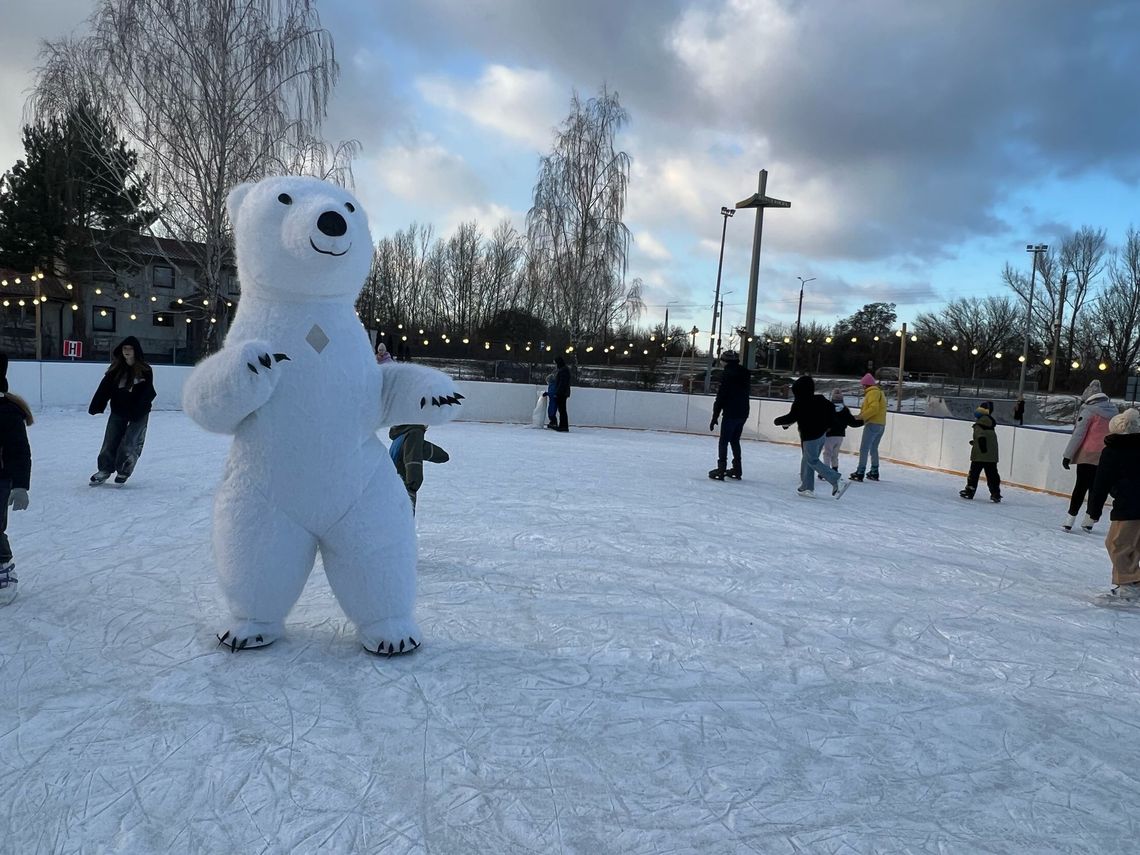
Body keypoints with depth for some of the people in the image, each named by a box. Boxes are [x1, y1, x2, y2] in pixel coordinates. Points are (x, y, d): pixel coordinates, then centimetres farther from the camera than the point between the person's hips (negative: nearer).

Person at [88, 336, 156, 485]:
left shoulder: (144, 370, -9)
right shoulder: (116, 368, -1)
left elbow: (147, 393, -12)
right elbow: (105, 387, -4)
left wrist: (138, 410, -21)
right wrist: (96, 406, -12)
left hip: (138, 413, -3)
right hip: (118, 411, 3)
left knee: (130, 444, -2)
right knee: (110, 441, 6)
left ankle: (124, 471, 17)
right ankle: (105, 469, 20)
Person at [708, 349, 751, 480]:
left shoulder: (727, 374, -12)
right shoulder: (745, 374, 10)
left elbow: (720, 397, -14)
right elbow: (746, 392, 15)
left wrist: (715, 417, -11)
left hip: (731, 414, -7)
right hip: (743, 413, 8)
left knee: (724, 442, -2)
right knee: (735, 440, 17)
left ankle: (721, 470, -5)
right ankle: (737, 469, 20)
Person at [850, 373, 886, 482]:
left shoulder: (872, 392, -9)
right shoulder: (879, 392, 22)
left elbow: (874, 408, -22)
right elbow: (876, 408, 16)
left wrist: (861, 417, -21)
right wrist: (863, 416, 6)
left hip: (873, 424, -10)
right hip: (881, 425, 10)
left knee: (864, 449, -9)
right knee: (873, 449, 19)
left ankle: (860, 472, -12)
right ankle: (874, 472, 23)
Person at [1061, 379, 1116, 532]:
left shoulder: (1089, 411, -10)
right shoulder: (1113, 411, 9)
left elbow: (1078, 434, -13)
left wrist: (1067, 455, -9)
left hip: (1088, 456, -5)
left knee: (1081, 487, 0)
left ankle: (1070, 520, 0)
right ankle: (1088, 521, 14)